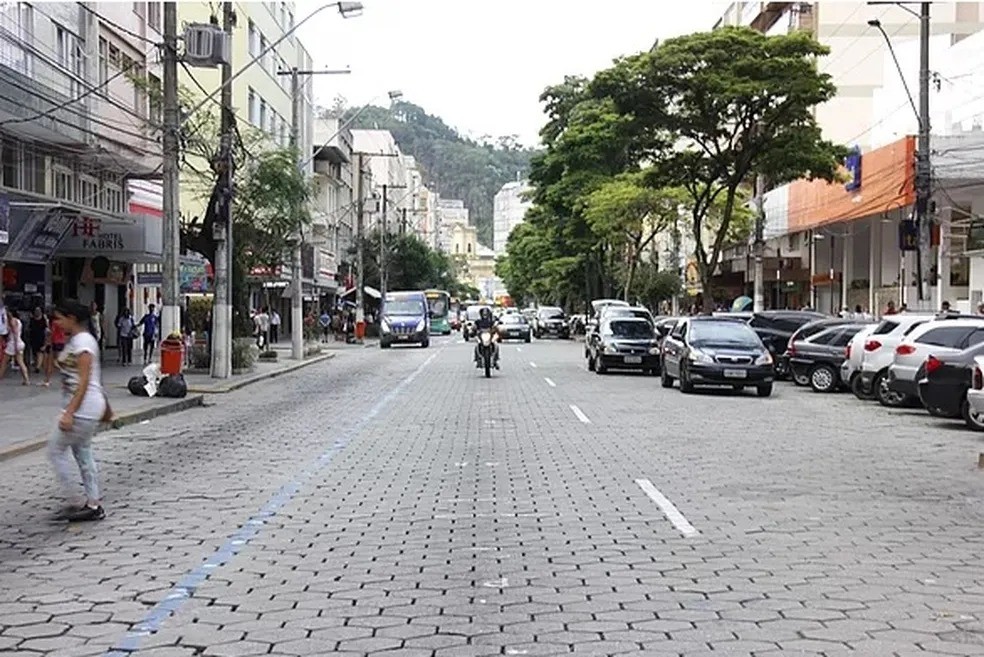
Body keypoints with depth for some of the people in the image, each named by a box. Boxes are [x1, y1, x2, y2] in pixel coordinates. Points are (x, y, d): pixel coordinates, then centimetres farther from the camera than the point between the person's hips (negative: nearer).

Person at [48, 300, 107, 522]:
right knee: (82, 452, 13)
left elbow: (84, 381, -21)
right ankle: (93, 505, 17)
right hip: (84, 408, 10)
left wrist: (69, 412, -25)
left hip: (84, 407, -10)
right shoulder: (75, 340, 14)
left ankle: (75, 502, 3)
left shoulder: (83, 341, -16)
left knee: (56, 449, -3)